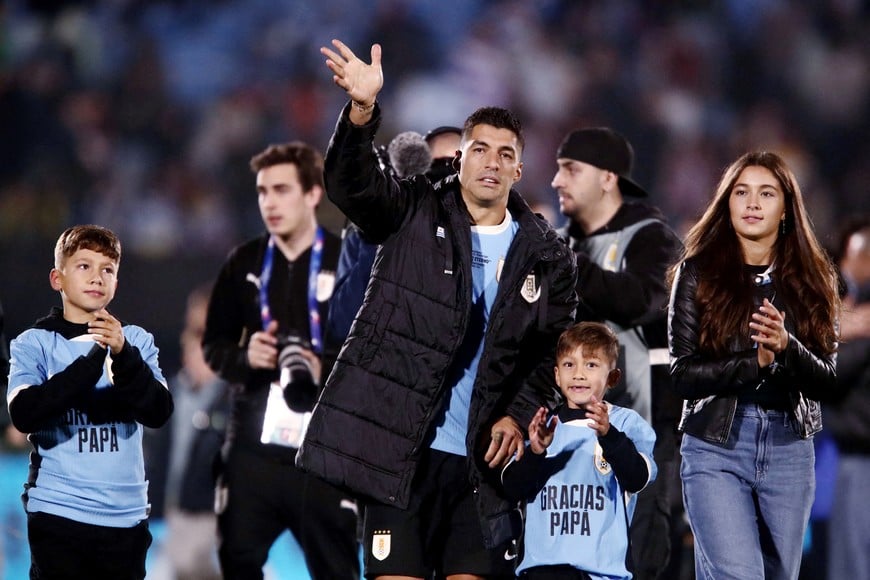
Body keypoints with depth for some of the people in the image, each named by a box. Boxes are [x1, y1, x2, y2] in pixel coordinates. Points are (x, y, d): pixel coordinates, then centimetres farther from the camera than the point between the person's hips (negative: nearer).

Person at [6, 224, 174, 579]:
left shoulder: (137, 340, 7)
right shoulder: (33, 343, 1)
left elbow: (158, 413, -5)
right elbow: (23, 415, -14)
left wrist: (123, 355, -20)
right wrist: (95, 357, -21)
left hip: (125, 514, 2)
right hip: (58, 513, -2)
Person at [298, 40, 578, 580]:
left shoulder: (546, 256, 8)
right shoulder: (415, 216, 4)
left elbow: (554, 352, 10)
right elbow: (351, 183, -13)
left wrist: (519, 417, -5)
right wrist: (363, 111, -31)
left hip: (484, 457, 2)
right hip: (400, 448, -2)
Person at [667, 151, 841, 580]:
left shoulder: (811, 278, 7)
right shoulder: (699, 272, 1)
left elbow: (829, 383, 2)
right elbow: (683, 374, -5)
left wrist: (787, 347, -17)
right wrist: (756, 362, -17)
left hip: (789, 450, 3)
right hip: (716, 448, -3)